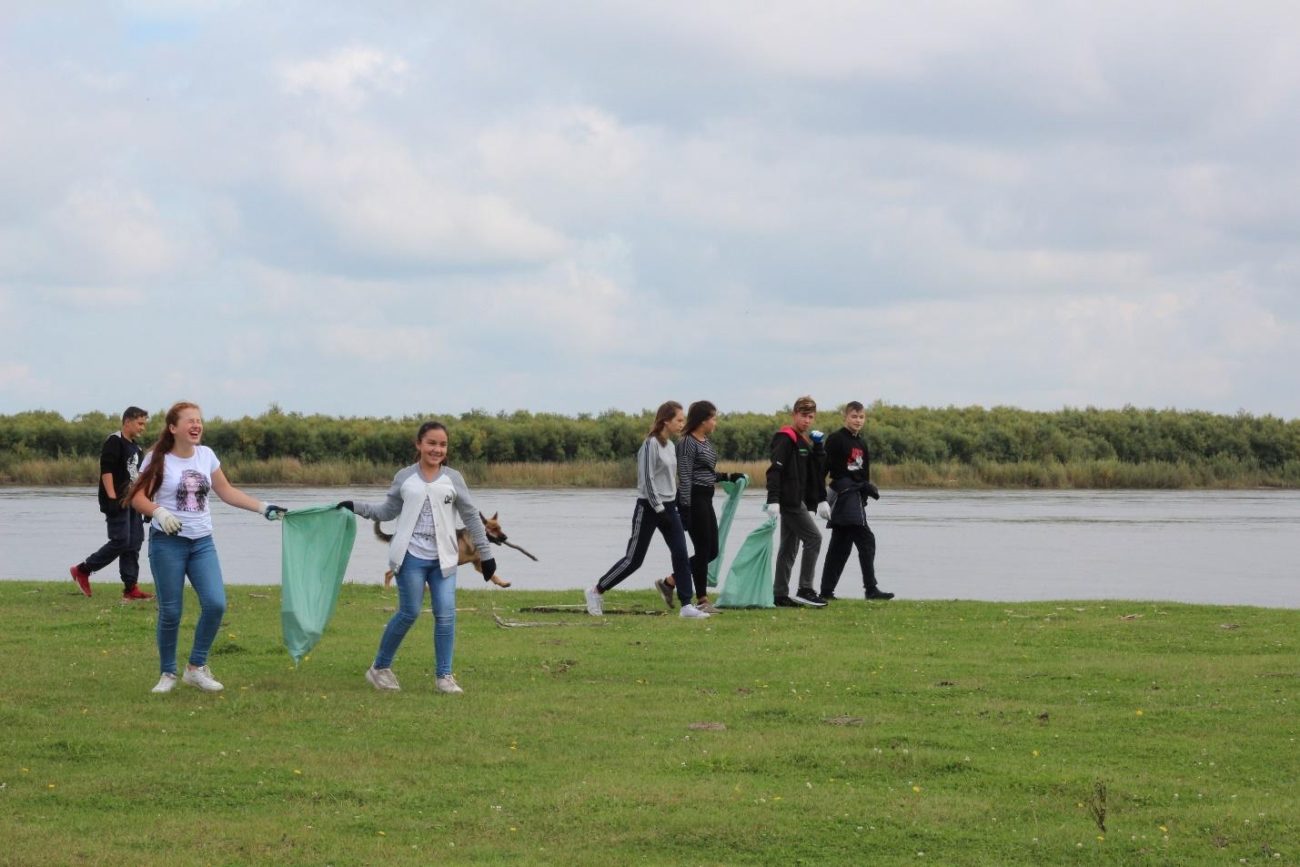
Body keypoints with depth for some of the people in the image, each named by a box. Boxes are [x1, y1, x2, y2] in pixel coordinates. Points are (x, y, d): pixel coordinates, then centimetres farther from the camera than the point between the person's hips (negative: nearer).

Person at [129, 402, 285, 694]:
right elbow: (137, 497, -9)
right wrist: (159, 512, -28)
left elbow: (226, 491, 17)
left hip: (202, 542, 4)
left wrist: (263, 508, 12)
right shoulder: (158, 459, -6)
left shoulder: (206, 455, 8)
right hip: (167, 542, -4)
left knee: (215, 604, -10)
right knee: (170, 611, -2)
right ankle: (167, 674, 14)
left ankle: (196, 668, 6)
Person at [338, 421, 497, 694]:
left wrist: (486, 554, 9)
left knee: (446, 615, -5)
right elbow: (388, 511, 13)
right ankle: (380, 668, 15)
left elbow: (471, 517, 10)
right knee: (409, 613, -2)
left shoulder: (453, 479, 6)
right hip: (411, 557, -2)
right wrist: (356, 507, -1)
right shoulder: (404, 477, 5)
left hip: (443, 559, 2)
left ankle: (444, 676, 4)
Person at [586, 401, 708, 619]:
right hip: (649, 508, -8)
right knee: (634, 559, -2)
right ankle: (597, 591, 12)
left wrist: (672, 507, 17)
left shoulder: (671, 446, 11)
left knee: (681, 554, -3)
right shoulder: (651, 444, -14)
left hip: (668, 507, 8)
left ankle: (686, 605, -3)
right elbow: (647, 479, -18)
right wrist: (659, 509, -20)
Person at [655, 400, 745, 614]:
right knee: (703, 550, -3)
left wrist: (728, 476, 17)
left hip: (705, 500, 10)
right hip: (694, 499, -10)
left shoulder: (706, 442, 15)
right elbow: (685, 477, -17)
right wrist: (685, 508, -21)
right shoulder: (688, 443, -13)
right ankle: (701, 600, 6)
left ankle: (668, 583, 18)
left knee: (711, 551, 11)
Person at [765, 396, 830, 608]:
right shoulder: (786, 439, -10)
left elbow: (818, 472, 17)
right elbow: (775, 469, -18)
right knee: (813, 538, -11)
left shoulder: (807, 441, 17)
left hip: (798, 500, 9)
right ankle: (805, 590, -9)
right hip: (788, 500, -9)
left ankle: (780, 594, 12)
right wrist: (773, 500, -25)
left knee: (789, 547, 10)